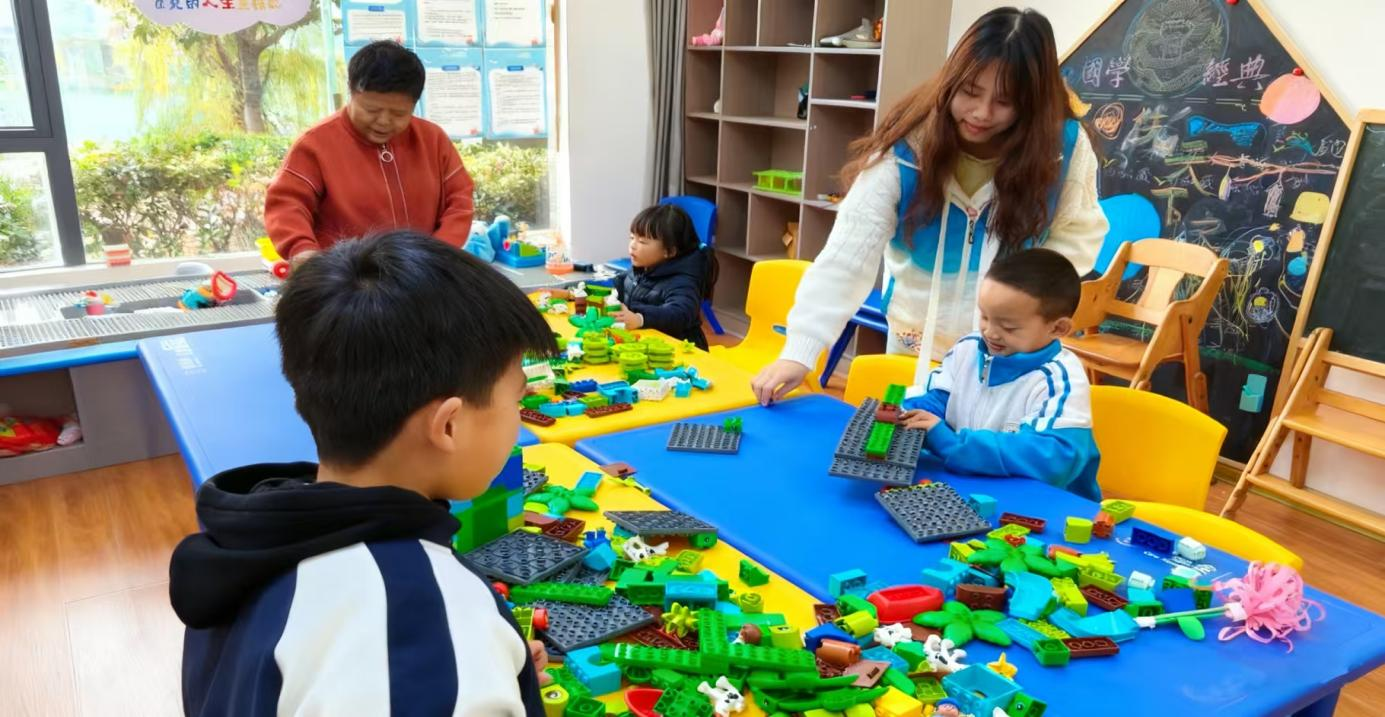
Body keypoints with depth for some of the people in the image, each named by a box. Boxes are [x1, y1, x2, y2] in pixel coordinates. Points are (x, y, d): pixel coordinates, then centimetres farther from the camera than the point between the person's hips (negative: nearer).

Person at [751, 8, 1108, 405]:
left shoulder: (1064, 146, -14)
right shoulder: (904, 148, -20)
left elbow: (1078, 235, 3)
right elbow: (846, 256, -26)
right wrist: (798, 352, -34)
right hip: (915, 342, 0)